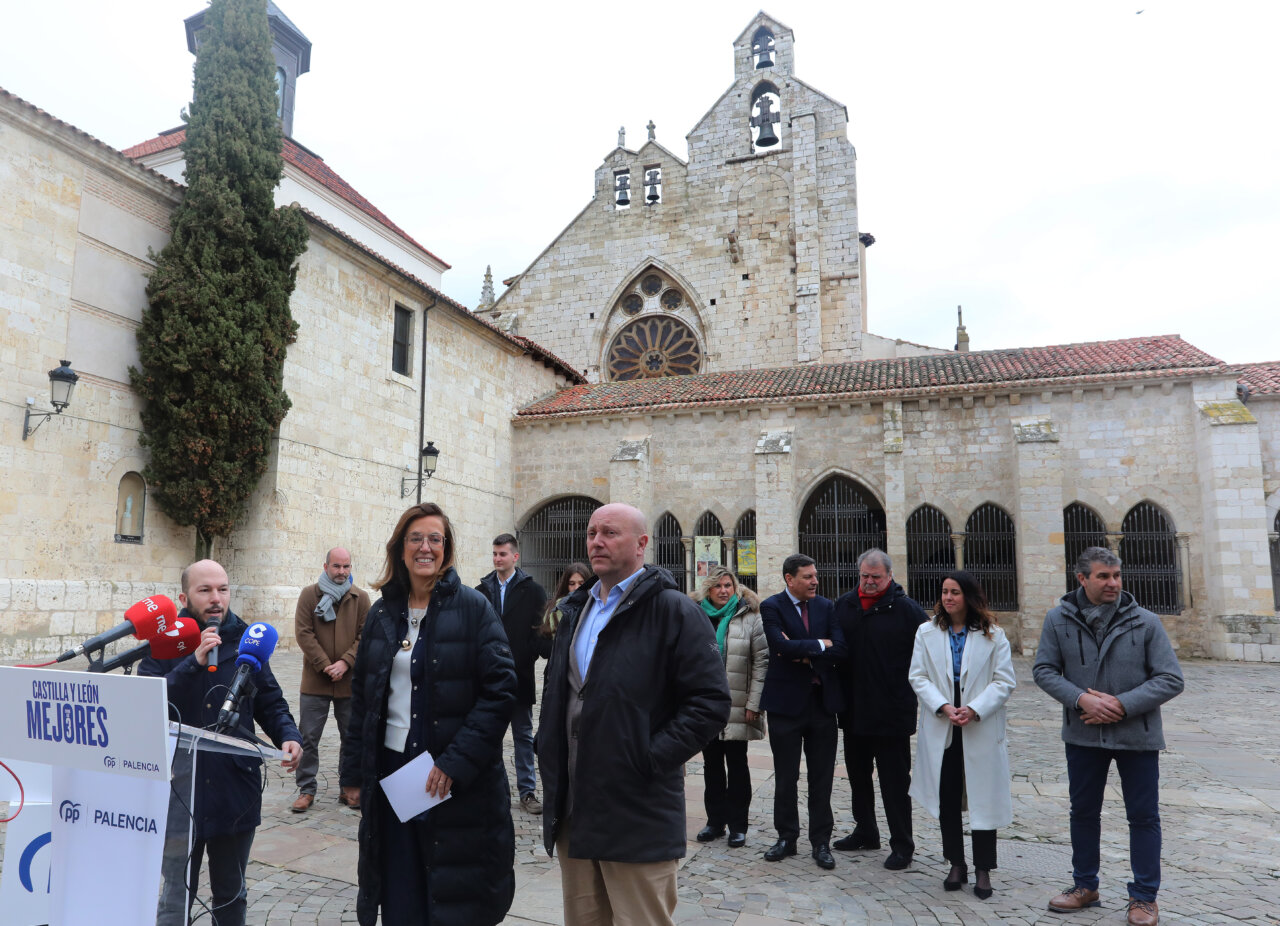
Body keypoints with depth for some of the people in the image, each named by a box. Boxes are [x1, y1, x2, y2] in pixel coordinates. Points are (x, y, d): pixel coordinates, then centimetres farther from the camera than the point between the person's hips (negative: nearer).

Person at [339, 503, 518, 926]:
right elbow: (361, 695, 13)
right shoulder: (382, 613, 7)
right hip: (389, 769, 4)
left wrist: (456, 763, -17)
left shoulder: (472, 607, -8)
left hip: (457, 781, -4)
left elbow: (500, 689, -12)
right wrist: (354, 771, 9)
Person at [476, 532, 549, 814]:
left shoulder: (533, 591, -1)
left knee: (523, 735, 7)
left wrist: (526, 659, -12)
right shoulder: (482, 591, 6)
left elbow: (540, 631, -4)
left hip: (519, 676, -2)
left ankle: (527, 791, 15)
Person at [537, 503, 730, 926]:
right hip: (572, 811, 7)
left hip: (637, 818, -6)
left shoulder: (673, 610, -10)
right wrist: (550, 756, 10)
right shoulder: (574, 610, 13)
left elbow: (711, 700, -15)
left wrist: (651, 759, -17)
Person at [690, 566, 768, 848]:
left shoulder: (749, 617, -3)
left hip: (737, 706, -3)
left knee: (737, 766, 7)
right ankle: (715, 821, 25)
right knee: (711, 766, 13)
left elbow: (761, 661, -6)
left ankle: (737, 825, 18)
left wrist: (754, 703, -12)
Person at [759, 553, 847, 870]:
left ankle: (821, 841, 21)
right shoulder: (772, 607, -6)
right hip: (786, 701, -3)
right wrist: (819, 645, -12)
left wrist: (803, 654, -14)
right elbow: (783, 646, -21)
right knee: (785, 777, 9)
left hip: (822, 699, 3)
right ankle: (786, 838, 24)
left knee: (822, 777, 9)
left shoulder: (825, 606, 6)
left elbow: (840, 649, -5)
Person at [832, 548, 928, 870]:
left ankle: (902, 845, 17)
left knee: (894, 781, 4)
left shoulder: (906, 609, -8)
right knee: (858, 775, 18)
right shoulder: (843, 605, 5)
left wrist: (911, 687, -11)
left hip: (892, 712, -5)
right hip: (853, 710, 6)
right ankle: (865, 832, 35)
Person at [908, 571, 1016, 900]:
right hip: (940, 728, 2)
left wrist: (974, 709, -17)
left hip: (981, 729, -2)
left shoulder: (993, 635, -1)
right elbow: (918, 677, 0)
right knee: (947, 798, 9)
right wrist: (943, 707, -15)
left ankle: (983, 869, 16)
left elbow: (1004, 681, -5)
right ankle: (956, 864, 24)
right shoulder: (927, 632, 4)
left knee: (983, 797, 3)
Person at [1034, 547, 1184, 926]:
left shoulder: (1145, 622, -9)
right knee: (1083, 811, 15)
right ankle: (1085, 886, 33)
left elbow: (1171, 679, -8)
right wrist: (1081, 699, -18)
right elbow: (1044, 669, -3)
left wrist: (1123, 704, -19)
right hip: (1083, 735, 2)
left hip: (1137, 735, -1)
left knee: (1143, 817, 9)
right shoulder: (1058, 620, -7)